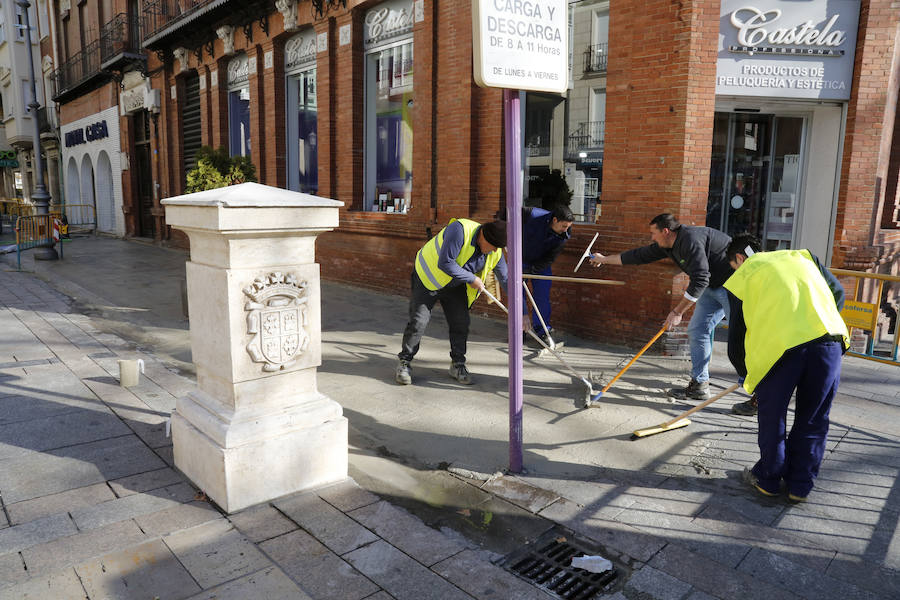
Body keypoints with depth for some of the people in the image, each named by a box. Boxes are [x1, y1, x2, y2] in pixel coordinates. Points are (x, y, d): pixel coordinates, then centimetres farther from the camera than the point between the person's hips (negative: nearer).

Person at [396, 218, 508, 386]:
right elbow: (445, 263, -36)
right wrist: (471, 278, -27)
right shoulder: (460, 230, -32)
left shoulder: (495, 253, -11)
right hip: (428, 277, -6)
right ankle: (404, 363, 6)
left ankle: (458, 365, 15)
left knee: (461, 323, 0)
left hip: (455, 286, 6)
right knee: (418, 321, -9)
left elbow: (506, 279, -1)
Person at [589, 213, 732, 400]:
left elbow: (700, 279, -30)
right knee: (696, 331, 3)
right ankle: (699, 385, 7)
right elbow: (640, 256, 17)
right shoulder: (667, 246, 4)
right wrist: (605, 259, 24)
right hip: (711, 287, 9)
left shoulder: (691, 240, -26)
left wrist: (677, 311, -25)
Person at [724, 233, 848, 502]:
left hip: (778, 346, -3)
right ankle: (800, 486, 29)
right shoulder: (802, 256, 26)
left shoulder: (741, 277, 16)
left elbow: (736, 334, 17)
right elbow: (838, 293, 24)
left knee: (771, 417, 16)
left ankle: (768, 479, 30)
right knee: (813, 419, 18)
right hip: (829, 341, 4)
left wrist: (745, 373, 31)